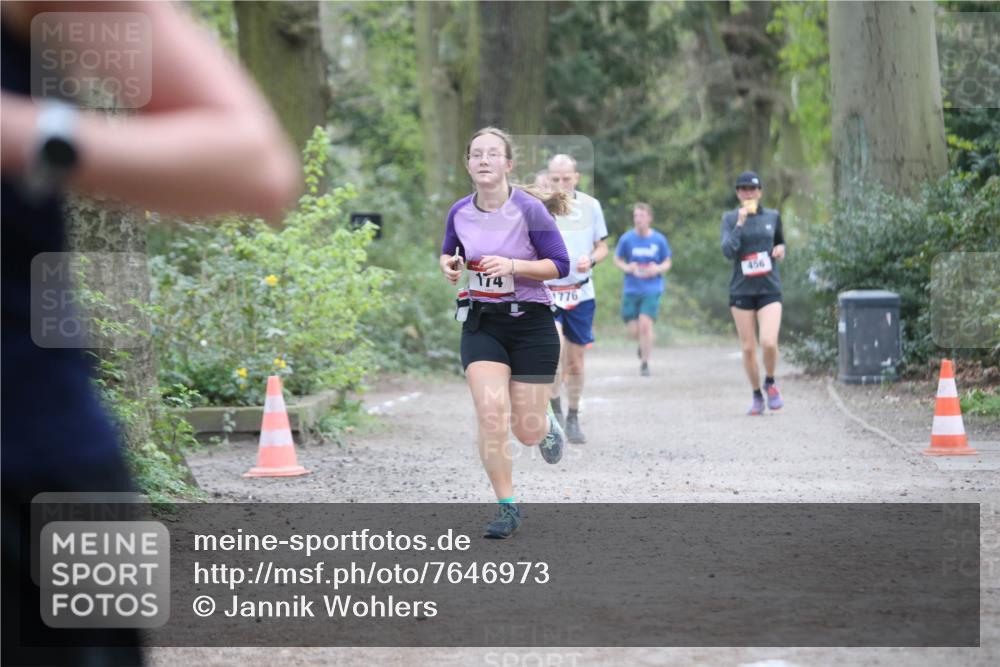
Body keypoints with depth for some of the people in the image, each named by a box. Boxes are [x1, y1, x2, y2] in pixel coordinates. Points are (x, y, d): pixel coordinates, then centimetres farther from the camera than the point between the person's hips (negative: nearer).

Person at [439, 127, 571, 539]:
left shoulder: (529, 209, -13)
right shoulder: (459, 213, -1)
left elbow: (560, 265, -11)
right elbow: (448, 252, 19)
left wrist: (511, 265, -24)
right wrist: (449, 265, -4)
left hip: (531, 323, -2)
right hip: (482, 324, 3)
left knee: (527, 432, 2)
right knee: (490, 414, -17)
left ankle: (547, 424, 42)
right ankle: (507, 508, -3)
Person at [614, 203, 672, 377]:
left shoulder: (659, 240, -1)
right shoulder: (627, 238, -2)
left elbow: (667, 263, 9)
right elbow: (617, 259, 9)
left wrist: (658, 269, -12)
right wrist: (627, 268, -11)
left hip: (652, 290, -1)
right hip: (631, 289, 1)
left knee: (645, 324, -15)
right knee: (634, 331, -1)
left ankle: (644, 363, -1)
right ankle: (644, 344, 36)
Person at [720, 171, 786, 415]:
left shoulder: (772, 216, 7)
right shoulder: (730, 218, 1)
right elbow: (728, 251, -13)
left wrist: (781, 248, 1)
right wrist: (740, 223, -19)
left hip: (769, 289, 0)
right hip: (741, 291, 0)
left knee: (769, 342, -17)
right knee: (748, 348, 2)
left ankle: (770, 383, 11)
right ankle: (757, 396, 20)